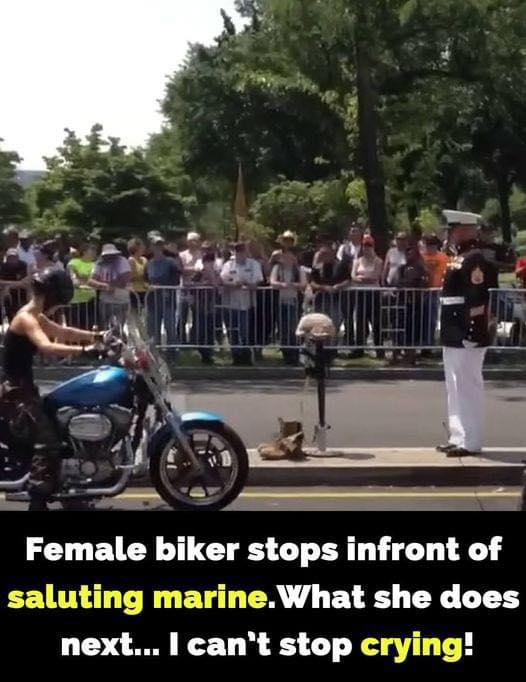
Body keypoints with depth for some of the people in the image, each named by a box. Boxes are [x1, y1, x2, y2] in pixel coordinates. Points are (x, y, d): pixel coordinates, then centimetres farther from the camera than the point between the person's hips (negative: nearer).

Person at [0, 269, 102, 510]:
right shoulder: (26, 319, -19)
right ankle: (38, 503, -22)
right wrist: (85, 349, -42)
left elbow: (62, 332, 25)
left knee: (56, 430, 23)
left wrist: (95, 336, 16)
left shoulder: (35, 316, 12)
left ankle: (61, 491, 35)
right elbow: (47, 347, -36)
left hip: (23, 388, 11)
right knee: (47, 442, -20)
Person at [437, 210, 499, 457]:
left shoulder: (477, 259, -15)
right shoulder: (461, 258, 16)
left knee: (468, 388, -4)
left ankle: (470, 442, 3)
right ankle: (458, 438, 21)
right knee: (456, 388, 14)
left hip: (467, 336, -10)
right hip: (454, 336, 10)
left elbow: (478, 300, -21)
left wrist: (471, 333, -23)